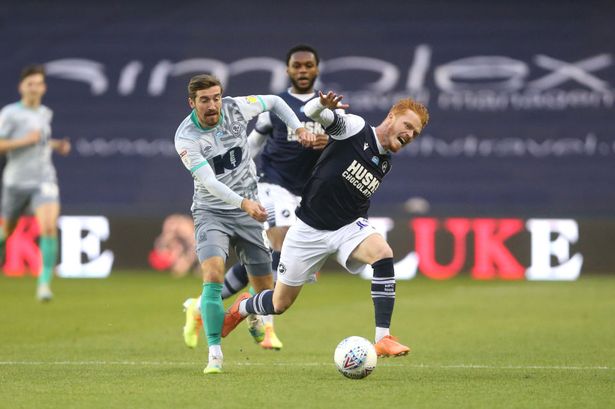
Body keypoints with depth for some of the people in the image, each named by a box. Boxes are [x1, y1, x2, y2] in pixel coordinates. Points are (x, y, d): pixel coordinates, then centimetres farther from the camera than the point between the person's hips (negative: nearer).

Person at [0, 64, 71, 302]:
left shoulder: (46, 114, 9)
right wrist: (25, 141, -19)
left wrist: (55, 145, 11)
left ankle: (45, 282, -18)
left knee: (49, 227, -19)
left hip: (44, 180, 2)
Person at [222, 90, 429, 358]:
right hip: (309, 230, -4)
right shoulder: (354, 127, -12)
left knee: (383, 254, -30)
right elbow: (311, 112, -28)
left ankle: (383, 338, -28)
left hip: (348, 226, 4)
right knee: (280, 304, 6)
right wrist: (323, 105, -48)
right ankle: (241, 308, 43)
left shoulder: (385, 164, 7)